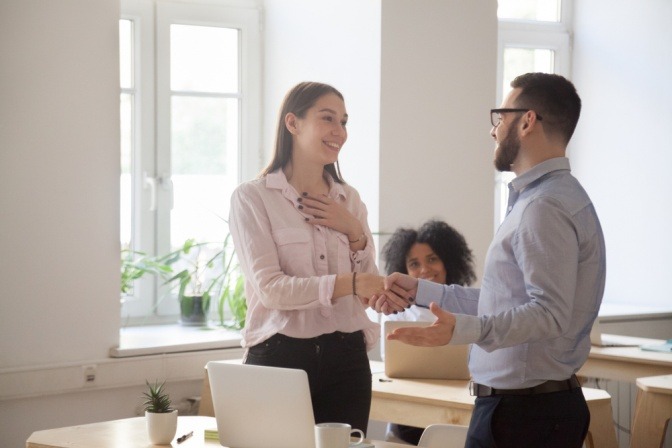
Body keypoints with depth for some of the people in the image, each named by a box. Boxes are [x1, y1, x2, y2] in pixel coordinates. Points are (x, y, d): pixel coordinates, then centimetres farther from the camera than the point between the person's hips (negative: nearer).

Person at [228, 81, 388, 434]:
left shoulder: (349, 199, 12)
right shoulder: (252, 198, -3)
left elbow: (368, 290, 11)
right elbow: (269, 287, -15)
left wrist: (355, 232, -4)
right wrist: (349, 284, -26)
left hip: (346, 359, 4)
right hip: (280, 358, -4)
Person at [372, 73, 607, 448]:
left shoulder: (544, 207, -18)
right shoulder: (540, 197, 17)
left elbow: (550, 312, -27)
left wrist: (462, 329, -39)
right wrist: (419, 290, 24)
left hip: (520, 414, -10)